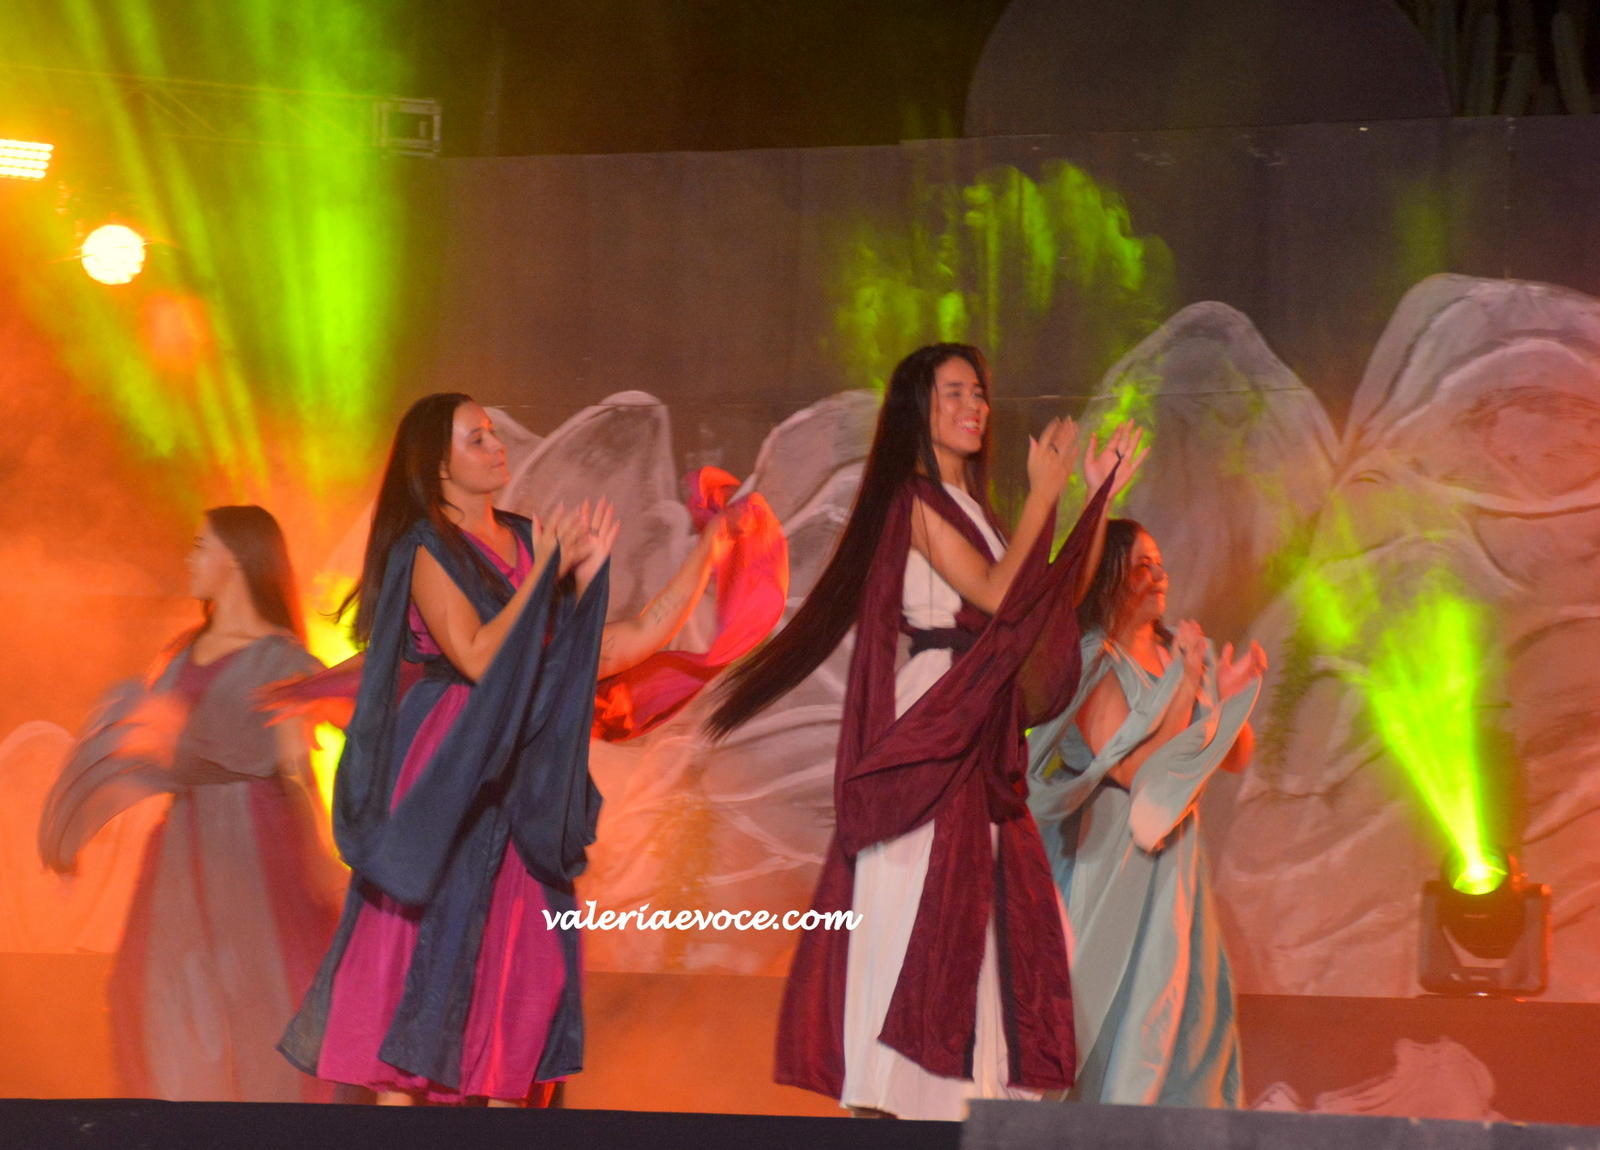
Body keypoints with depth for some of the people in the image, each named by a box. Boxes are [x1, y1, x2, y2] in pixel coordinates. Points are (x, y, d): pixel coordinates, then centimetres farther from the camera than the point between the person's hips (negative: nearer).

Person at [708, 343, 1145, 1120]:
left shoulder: (969, 506, 18)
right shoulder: (917, 499, -8)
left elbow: (1060, 597, 14)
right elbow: (997, 596, -17)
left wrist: (1100, 496, 11)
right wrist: (1043, 495, -13)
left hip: (978, 731, 9)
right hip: (933, 717, -9)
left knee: (970, 905, 6)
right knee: (921, 901, -11)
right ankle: (889, 1092, -11)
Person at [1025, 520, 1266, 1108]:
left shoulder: (1179, 653, 10)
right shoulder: (1089, 667, -10)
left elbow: (1236, 757, 12)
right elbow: (1134, 769, -20)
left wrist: (1232, 695, -6)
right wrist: (1187, 683, -16)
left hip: (1172, 860, 7)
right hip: (1109, 862, -7)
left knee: (1190, 1004, 5)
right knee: (1110, 1006, -6)